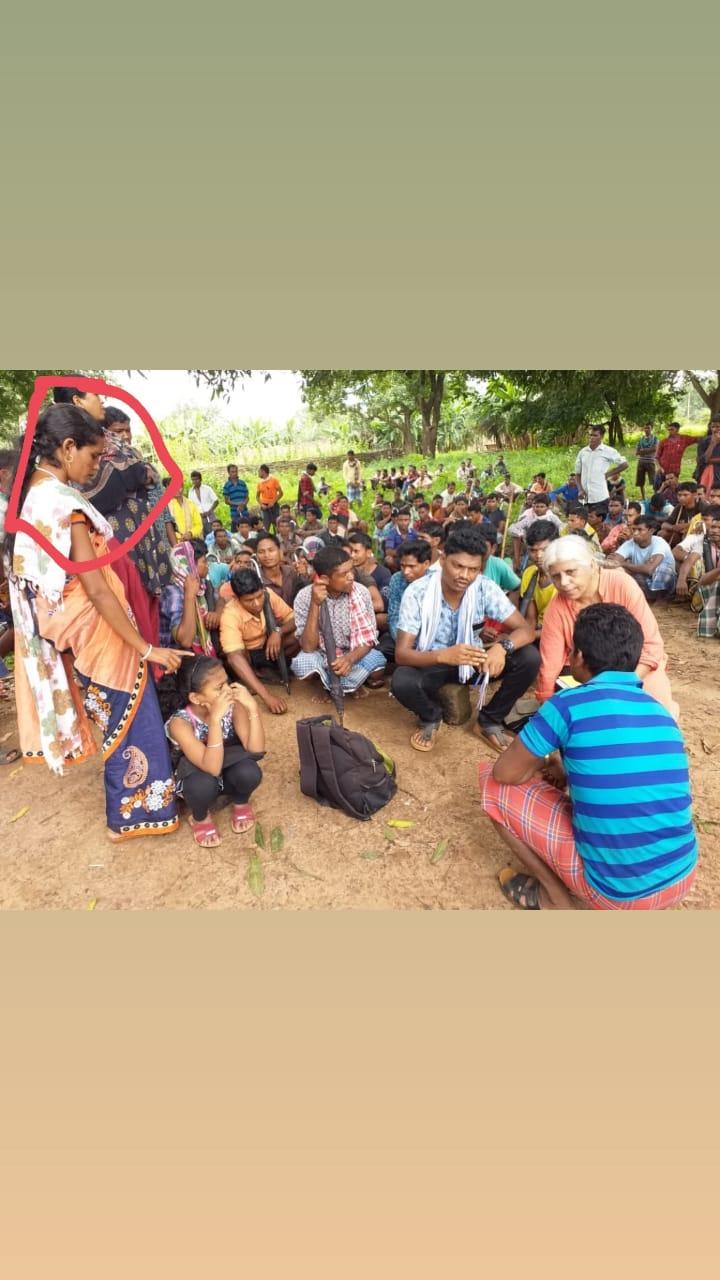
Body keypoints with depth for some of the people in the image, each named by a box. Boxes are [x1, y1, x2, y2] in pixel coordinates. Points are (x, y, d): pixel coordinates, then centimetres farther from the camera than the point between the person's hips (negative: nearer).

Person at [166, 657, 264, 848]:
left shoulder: (232, 706, -22)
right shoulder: (180, 722, -30)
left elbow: (256, 750, -29)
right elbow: (212, 767, -39)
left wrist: (252, 707, -39)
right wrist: (215, 718, -48)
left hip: (228, 773, 2)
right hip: (198, 779, -2)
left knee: (249, 772, -31)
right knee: (203, 785, -36)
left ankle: (241, 803, 6)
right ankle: (200, 818, 1)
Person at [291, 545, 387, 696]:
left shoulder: (361, 593, -16)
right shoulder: (304, 597, -19)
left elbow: (367, 639, -13)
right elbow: (308, 647, -23)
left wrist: (350, 658, -35)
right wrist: (315, 605, -34)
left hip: (352, 654, 1)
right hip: (321, 655, -1)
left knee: (376, 661, -29)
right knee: (301, 664, -32)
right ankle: (352, 684, -3)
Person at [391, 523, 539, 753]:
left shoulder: (485, 588, -17)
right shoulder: (417, 592, -23)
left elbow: (524, 630, -17)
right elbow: (401, 653, -26)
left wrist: (502, 646, -41)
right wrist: (444, 655, -45)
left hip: (471, 661, 3)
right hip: (431, 664, -2)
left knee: (529, 658, -20)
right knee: (402, 682, -36)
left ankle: (489, 721, 3)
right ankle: (430, 718, 2)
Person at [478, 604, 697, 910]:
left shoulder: (570, 703, -15)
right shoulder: (661, 712, 5)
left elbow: (505, 773, -6)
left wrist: (539, 764, 14)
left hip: (616, 891, -6)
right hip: (681, 882, 7)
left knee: (492, 781, 3)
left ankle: (554, 899, 9)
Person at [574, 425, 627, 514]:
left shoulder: (608, 451, 0)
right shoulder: (583, 452, 10)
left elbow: (624, 464, 6)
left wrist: (608, 474, 0)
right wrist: (581, 489, 3)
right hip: (586, 497, 4)